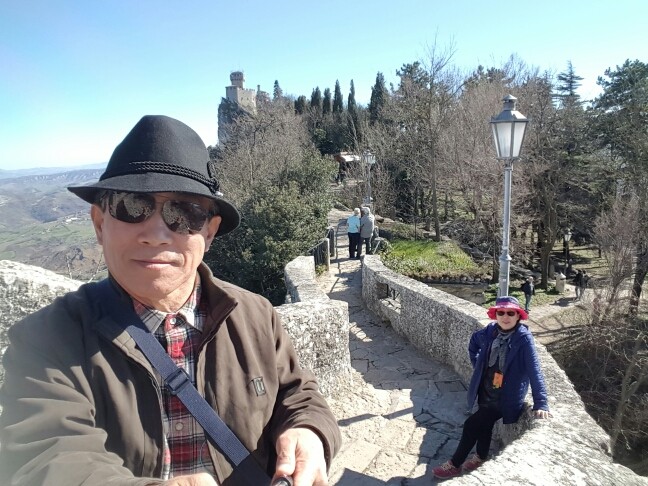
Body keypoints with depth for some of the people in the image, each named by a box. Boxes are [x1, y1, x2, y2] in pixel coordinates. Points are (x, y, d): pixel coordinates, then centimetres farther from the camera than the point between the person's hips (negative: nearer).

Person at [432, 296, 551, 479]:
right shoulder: (490, 331, -6)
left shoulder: (524, 338, -22)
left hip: (505, 398, -5)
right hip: (485, 393, 5)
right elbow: (474, 341, 15)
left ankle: (454, 464, 15)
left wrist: (540, 403, -24)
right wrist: (477, 365, 8)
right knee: (483, 424, 19)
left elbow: (534, 371, -22)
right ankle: (481, 457, 45)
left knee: (471, 425, -4)